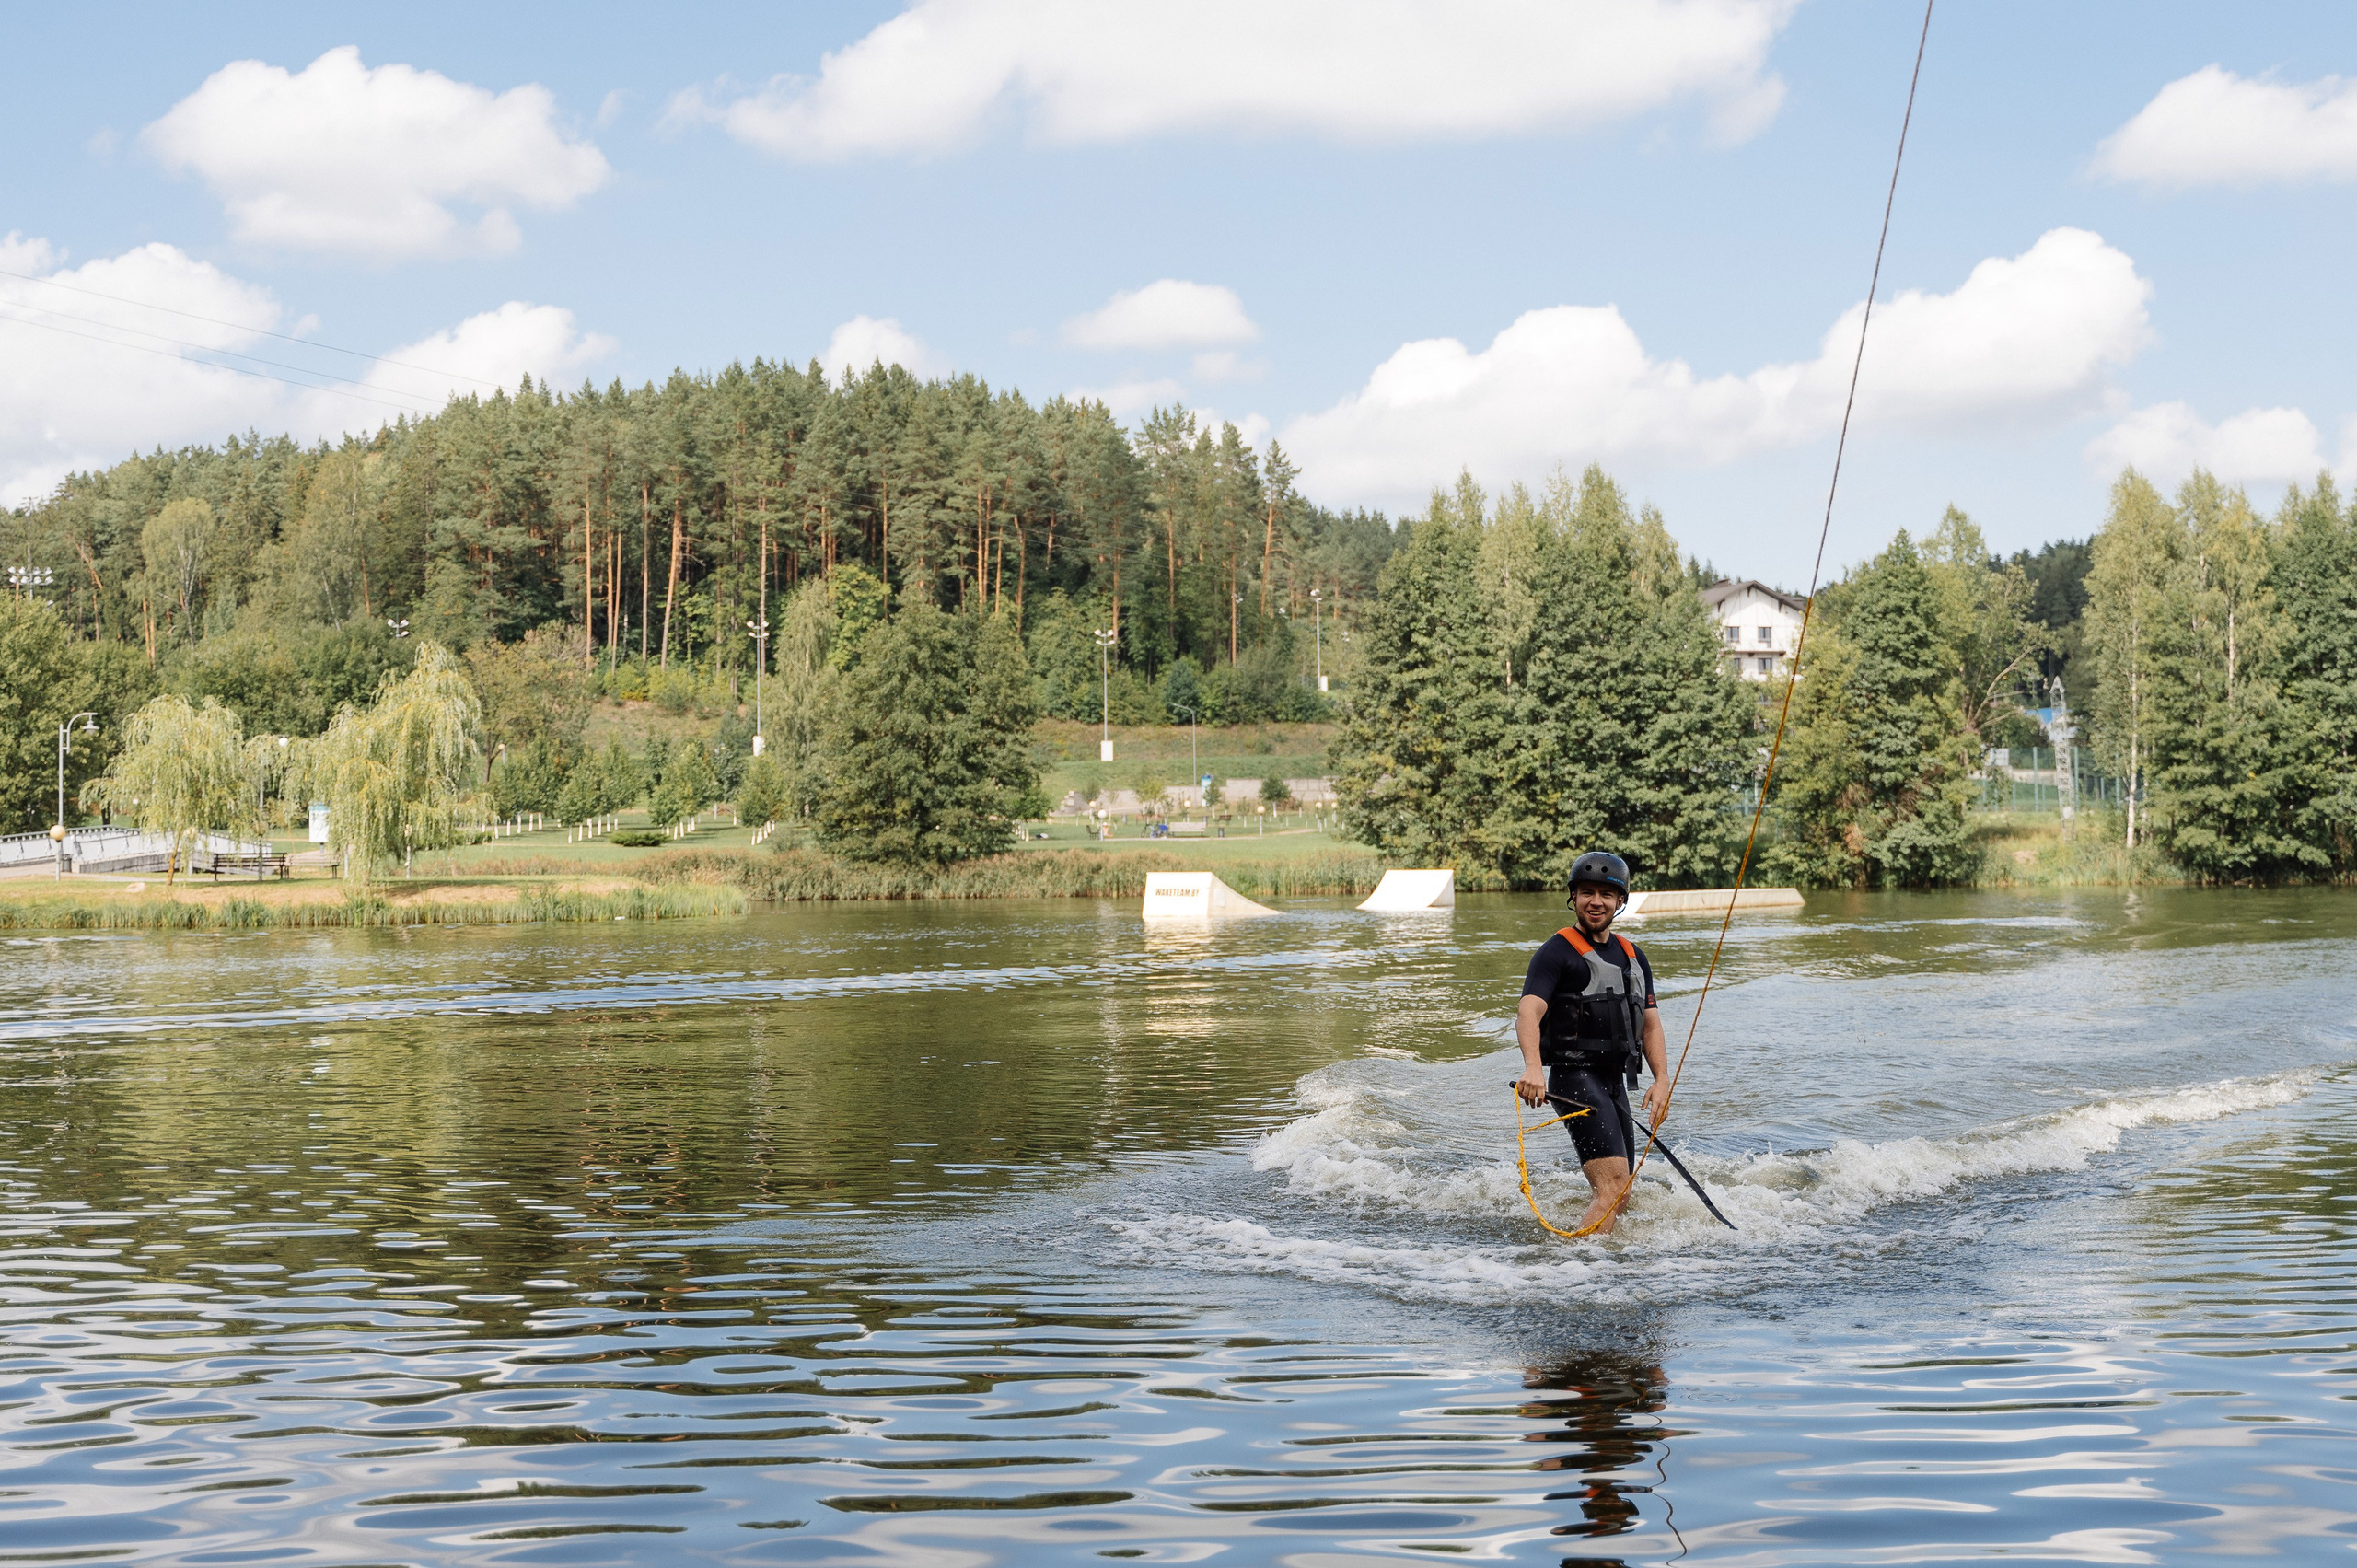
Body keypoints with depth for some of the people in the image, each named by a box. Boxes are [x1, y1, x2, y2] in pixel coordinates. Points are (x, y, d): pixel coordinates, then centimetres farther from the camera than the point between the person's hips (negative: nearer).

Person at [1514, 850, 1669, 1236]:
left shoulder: (1633, 957, 19)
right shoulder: (1557, 952, -4)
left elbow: (1650, 1023, 18)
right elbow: (1529, 1012, -19)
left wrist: (1662, 1080, 2)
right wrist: (1533, 1067, -37)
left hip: (1616, 1083, 8)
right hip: (1576, 1077, -8)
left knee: (1618, 1196, 11)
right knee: (1611, 1187, -22)